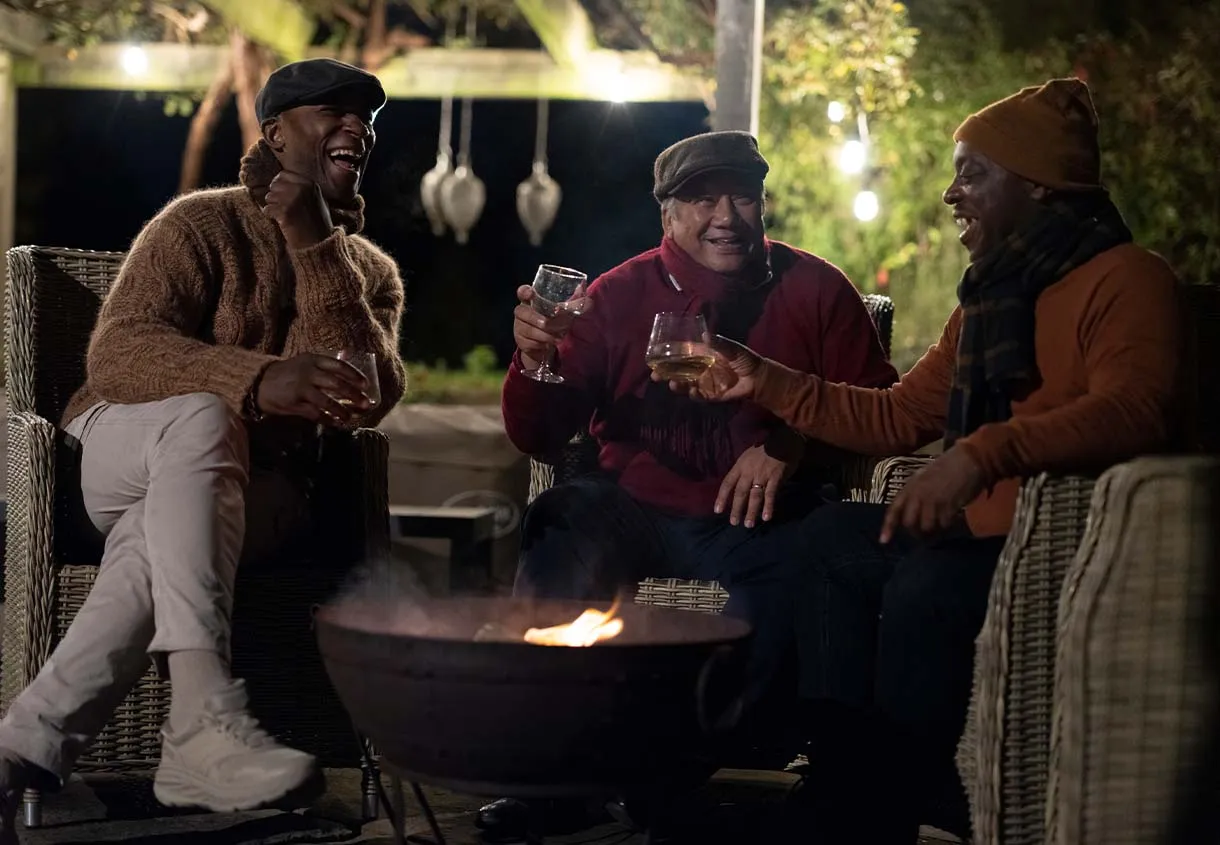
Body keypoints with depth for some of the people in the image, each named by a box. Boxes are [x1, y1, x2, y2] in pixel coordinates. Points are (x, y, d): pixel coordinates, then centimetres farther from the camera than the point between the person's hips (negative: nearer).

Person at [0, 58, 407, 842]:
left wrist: (314, 246, -19)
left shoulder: (373, 273, 9)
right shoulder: (202, 224, -5)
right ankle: (206, 725, -50)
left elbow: (367, 401, -11)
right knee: (204, 415, -39)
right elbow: (115, 353, -21)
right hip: (125, 445, -2)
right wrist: (259, 380, -38)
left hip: (246, 484, 2)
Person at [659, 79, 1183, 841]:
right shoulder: (994, 293, 19)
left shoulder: (1126, 279, -10)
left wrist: (981, 452, -40)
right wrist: (767, 382, 10)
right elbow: (898, 419, 19)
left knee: (926, 589, -30)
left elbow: (1133, 411, -29)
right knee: (829, 539, 4)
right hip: (986, 527, 10)